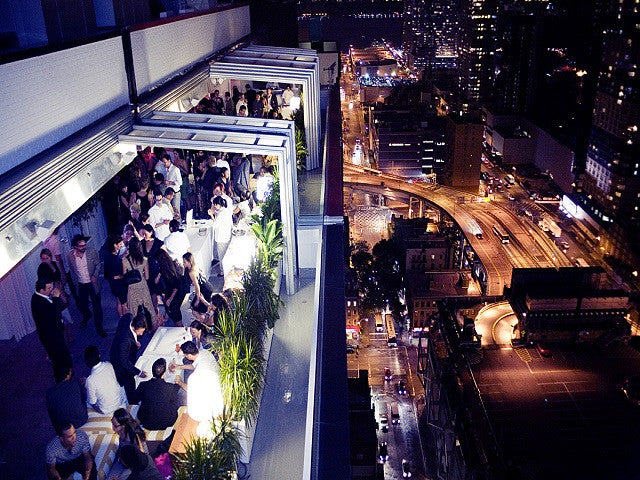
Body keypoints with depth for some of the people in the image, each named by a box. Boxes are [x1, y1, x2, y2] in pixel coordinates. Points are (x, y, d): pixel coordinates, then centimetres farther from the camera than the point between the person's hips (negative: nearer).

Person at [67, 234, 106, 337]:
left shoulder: (92, 251, -14)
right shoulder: (70, 255, -10)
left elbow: (98, 264, -3)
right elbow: (72, 270, 5)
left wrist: (95, 275, -16)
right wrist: (76, 282, 7)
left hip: (93, 283, -2)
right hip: (81, 285, 2)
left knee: (97, 305, 5)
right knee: (81, 305, 17)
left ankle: (99, 327, 21)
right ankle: (86, 316, 53)